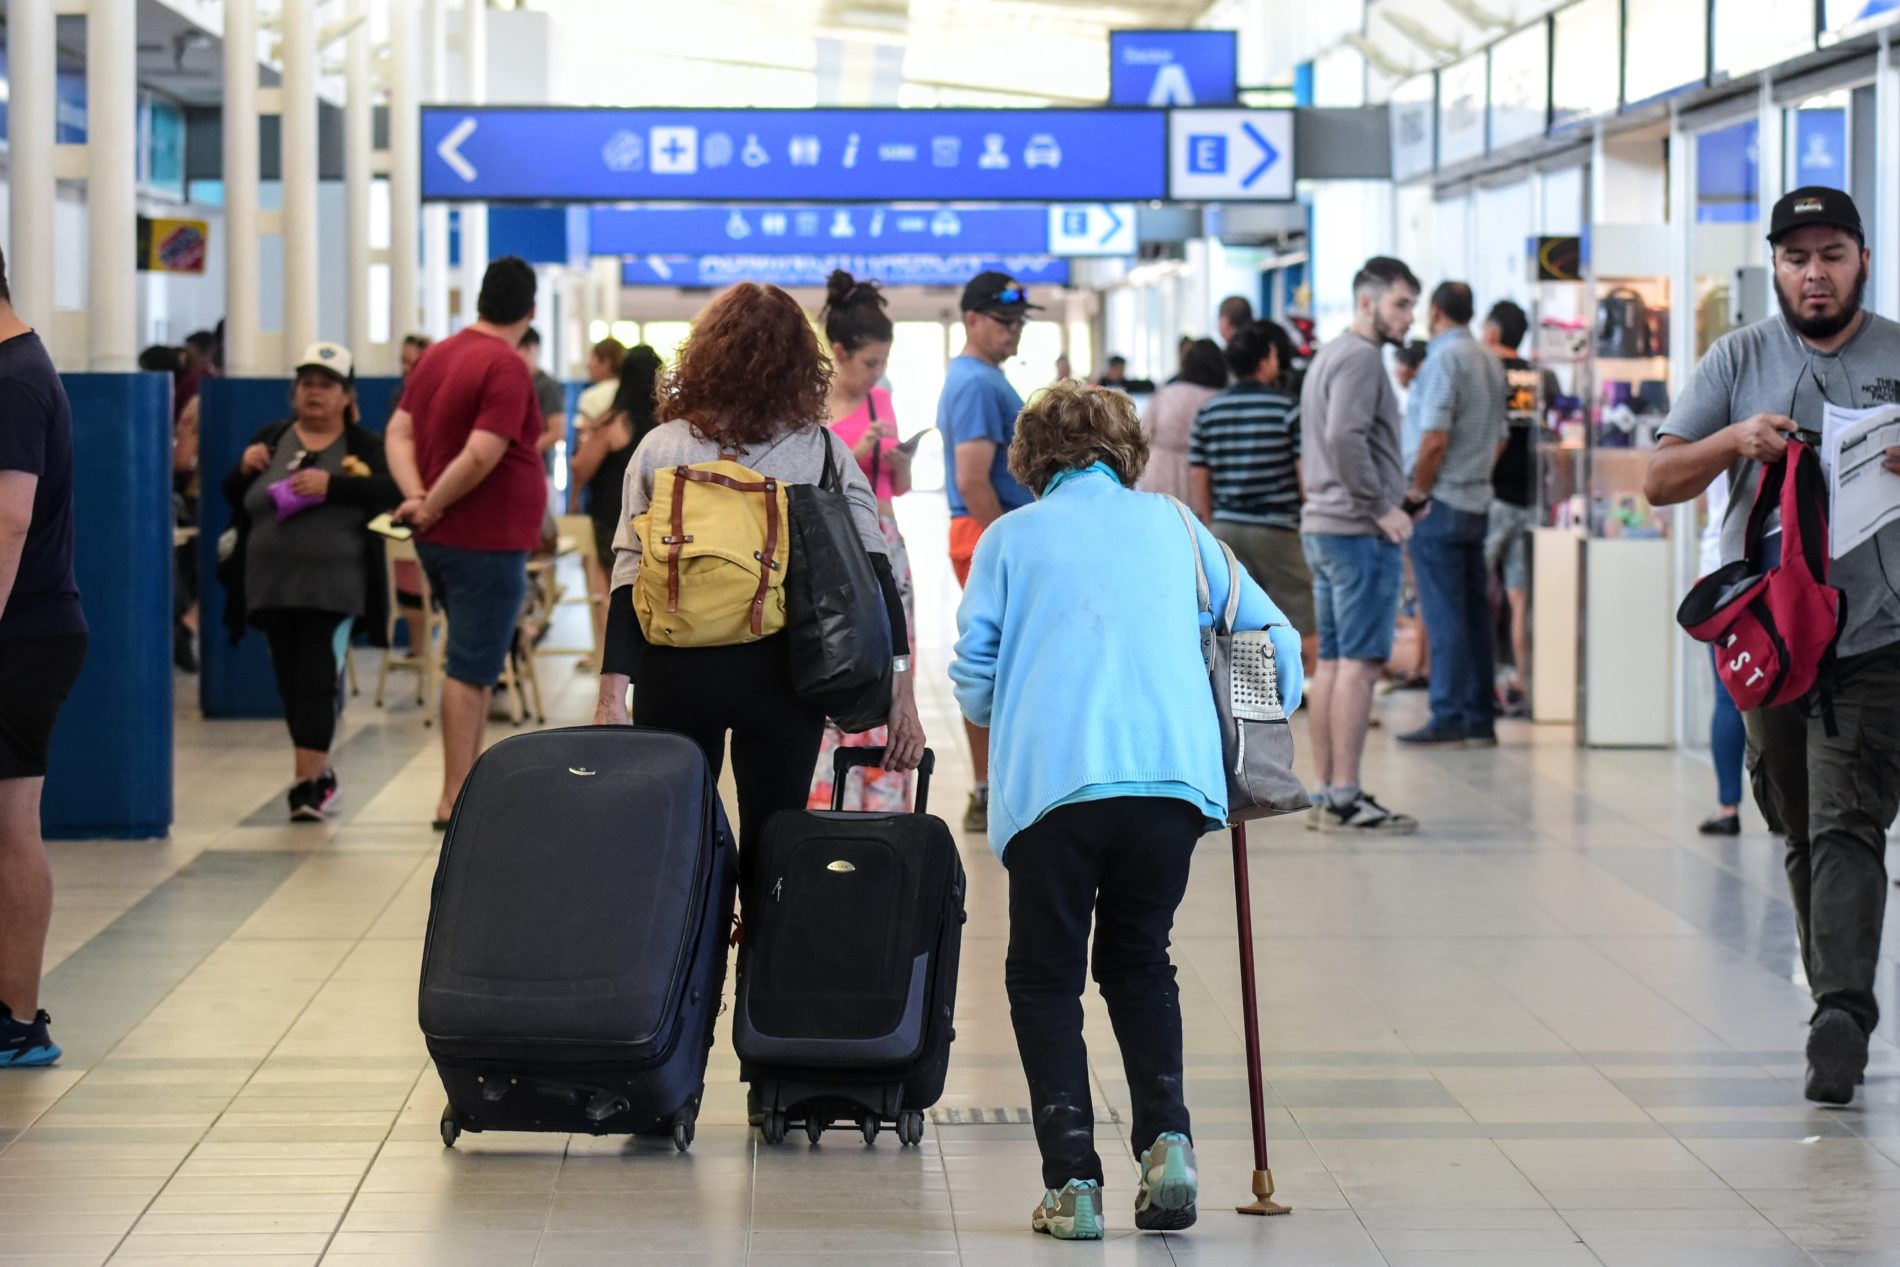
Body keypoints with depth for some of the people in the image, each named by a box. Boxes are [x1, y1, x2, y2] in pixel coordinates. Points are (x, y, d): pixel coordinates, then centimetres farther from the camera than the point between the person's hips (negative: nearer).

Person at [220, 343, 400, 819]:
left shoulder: (365, 447, 2)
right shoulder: (271, 439, 12)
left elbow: (392, 492, -14)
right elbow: (232, 497, 15)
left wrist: (331, 484, -24)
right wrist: (244, 470, -7)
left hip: (332, 589, -4)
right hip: (272, 585, 4)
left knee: (319, 681, -11)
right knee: (291, 683, 9)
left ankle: (308, 781, -13)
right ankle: (321, 775, 23)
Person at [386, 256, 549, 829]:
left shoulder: (438, 356, 10)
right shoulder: (507, 368, -16)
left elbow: (399, 432, 6)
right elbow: (481, 456, -25)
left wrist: (416, 496, -7)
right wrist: (431, 506, -13)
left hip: (445, 541, 8)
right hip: (487, 541, -8)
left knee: (475, 666, 18)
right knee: (470, 670, -4)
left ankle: (471, 781, 24)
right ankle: (455, 800, -1)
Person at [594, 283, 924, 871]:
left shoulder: (661, 448, 0)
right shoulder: (824, 453, -1)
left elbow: (630, 579, -4)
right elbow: (874, 574, -5)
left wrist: (612, 695, -5)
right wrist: (901, 692, -3)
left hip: (678, 670, 0)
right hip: (781, 671, 0)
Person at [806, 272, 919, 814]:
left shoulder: (880, 402, 11)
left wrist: (901, 461, -4)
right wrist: (854, 452, -18)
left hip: (884, 546, 5)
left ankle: (884, 803, 8)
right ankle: (826, 804, -3)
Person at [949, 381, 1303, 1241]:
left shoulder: (1011, 537, 14)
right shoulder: (1171, 524, 20)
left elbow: (973, 680, 9)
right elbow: (1273, 637, 20)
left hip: (1053, 780, -2)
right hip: (1176, 773, 2)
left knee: (1046, 977, 10)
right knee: (1138, 959, 21)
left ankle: (1072, 1181, 0)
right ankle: (1165, 1140, 2)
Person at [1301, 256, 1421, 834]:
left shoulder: (1329, 354, 20)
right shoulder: (1361, 357, -12)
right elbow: (1346, 438, -25)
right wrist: (1381, 507, -18)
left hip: (1324, 526, 10)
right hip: (1359, 532, -10)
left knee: (1332, 662, 11)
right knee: (1360, 663, -10)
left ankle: (1326, 796, 13)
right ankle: (1345, 798, -12)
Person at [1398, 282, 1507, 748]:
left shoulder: (1443, 360, -13)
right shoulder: (1490, 362, 13)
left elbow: (1434, 439, -19)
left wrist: (1416, 495, -10)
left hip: (1440, 503, -8)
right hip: (1478, 501, 8)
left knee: (1445, 616, -6)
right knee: (1475, 613, 9)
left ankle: (1448, 721, -6)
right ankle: (1481, 719, 11)